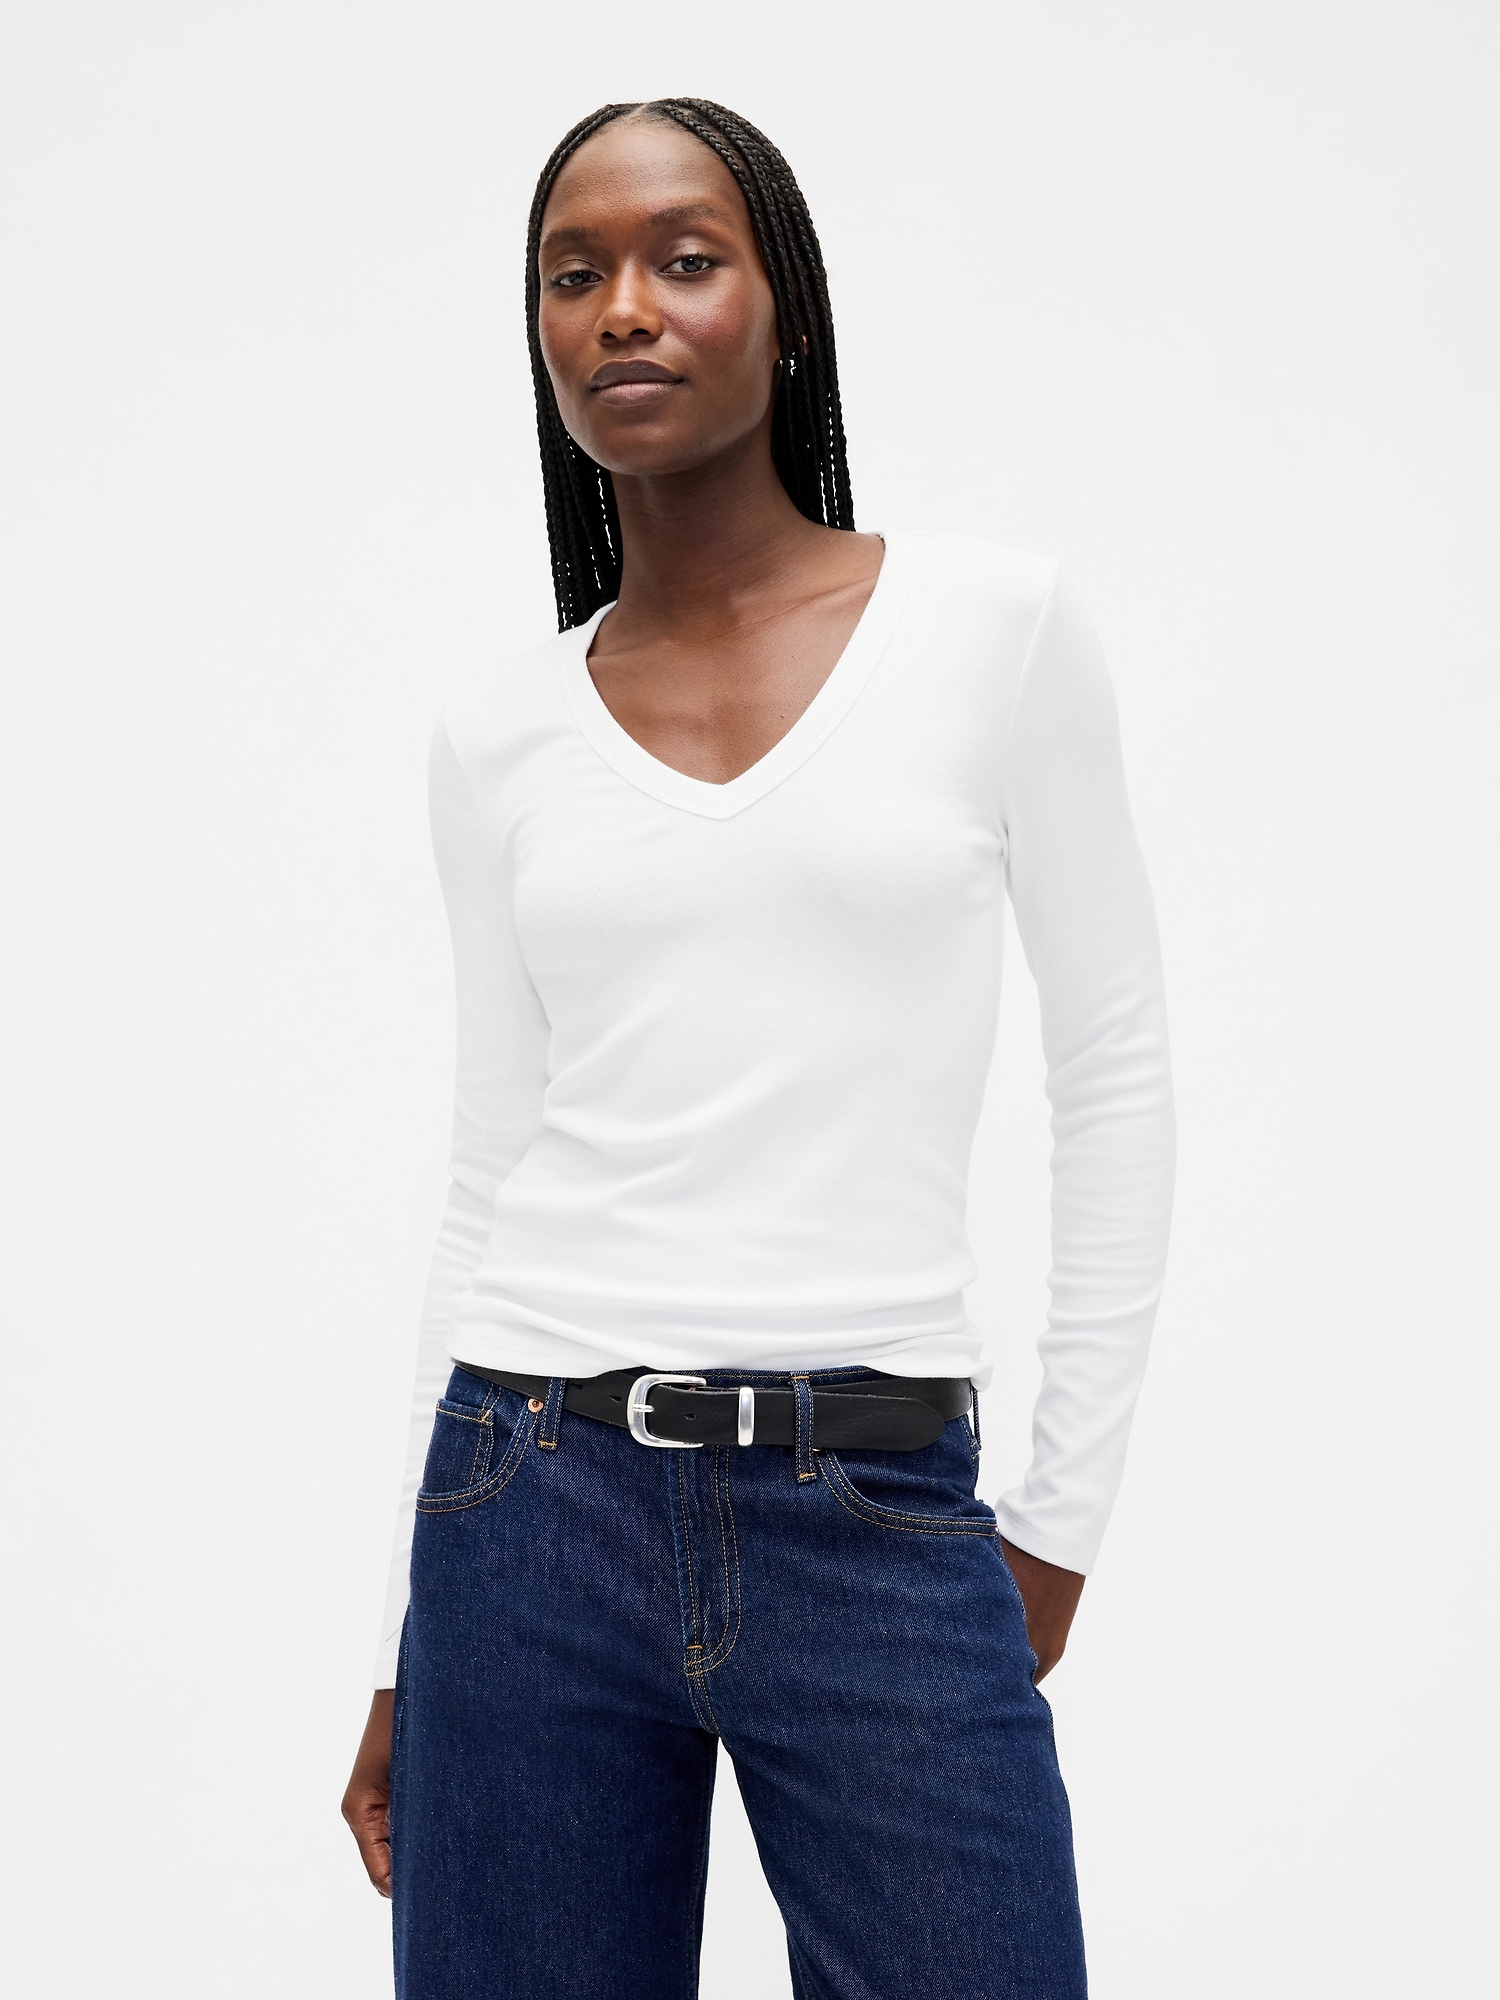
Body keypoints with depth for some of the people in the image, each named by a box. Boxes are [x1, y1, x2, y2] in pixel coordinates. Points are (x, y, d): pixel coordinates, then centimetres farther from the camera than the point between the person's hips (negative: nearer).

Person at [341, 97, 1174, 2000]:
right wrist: (404, 1651, 10)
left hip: (884, 1521, -2)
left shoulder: (994, 624, 0)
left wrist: (1062, 1515, 2)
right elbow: (491, 1176, 10)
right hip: (534, 1501, 2)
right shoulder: (497, 735, 6)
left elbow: (1113, 1080, 3)